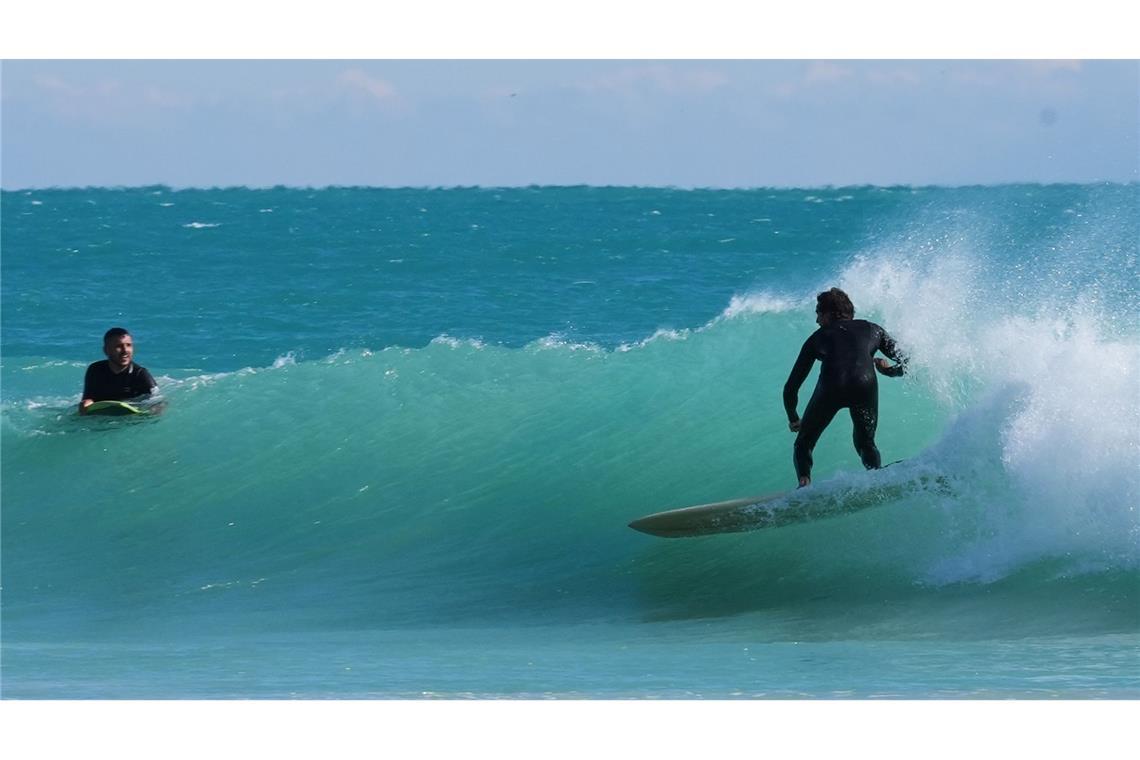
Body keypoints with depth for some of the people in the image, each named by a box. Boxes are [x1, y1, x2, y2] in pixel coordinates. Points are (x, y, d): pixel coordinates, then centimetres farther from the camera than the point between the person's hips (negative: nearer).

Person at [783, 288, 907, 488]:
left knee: (804, 444, 17)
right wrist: (889, 370, 49)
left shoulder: (817, 337, 28)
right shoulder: (872, 329, 30)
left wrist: (793, 419, 43)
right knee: (865, 443, 24)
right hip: (865, 384, 1)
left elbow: (791, 387, 28)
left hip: (831, 387, -1)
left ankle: (804, 482, -10)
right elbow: (906, 362, 29)